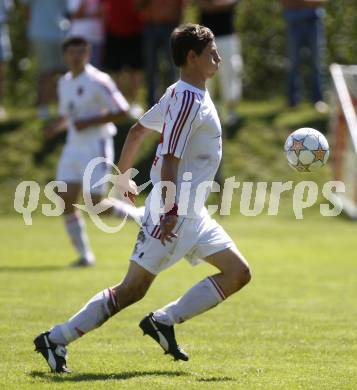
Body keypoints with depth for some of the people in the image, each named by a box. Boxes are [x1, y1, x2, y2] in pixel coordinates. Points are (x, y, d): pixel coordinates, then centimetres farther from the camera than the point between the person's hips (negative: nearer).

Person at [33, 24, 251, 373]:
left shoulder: (179, 94, 13)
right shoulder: (189, 99, -17)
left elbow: (138, 130, 21)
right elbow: (170, 159, -22)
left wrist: (123, 174, 28)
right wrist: (170, 212, -26)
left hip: (192, 213, 10)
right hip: (175, 213, -10)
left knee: (238, 273, 4)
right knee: (131, 291, -7)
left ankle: (164, 321, 2)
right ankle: (55, 340, 0)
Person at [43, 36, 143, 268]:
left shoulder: (98, 81, -11)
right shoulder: (64, 83, 13)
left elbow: (122, 111, -14)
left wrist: (89, 122, -18)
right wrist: (57, 126, 3)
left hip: (96, 146, -7)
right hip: (73, 147, 7)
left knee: (95, 204, -11)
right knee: (66, 200, -3)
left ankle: (140, 215, 13)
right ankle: (84, 255, 6)